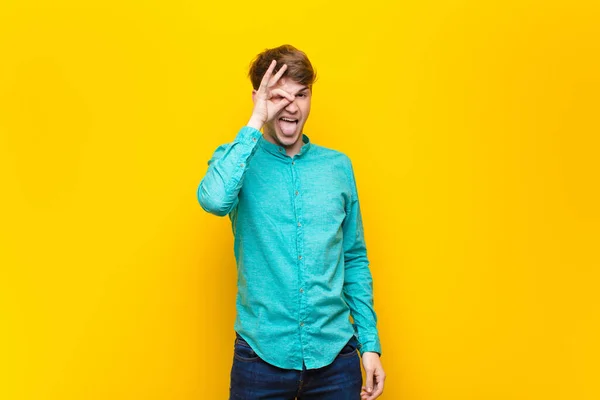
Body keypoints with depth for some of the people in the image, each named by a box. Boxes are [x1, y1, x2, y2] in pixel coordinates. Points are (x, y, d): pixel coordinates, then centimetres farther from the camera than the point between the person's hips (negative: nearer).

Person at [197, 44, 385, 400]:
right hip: (262, 354, -2)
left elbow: (355, 260, 9)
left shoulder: (338, 166, 4)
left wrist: (370, 342, 6)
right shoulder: (238, 159, -2)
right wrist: (255, 123, -20)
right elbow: (214, 200, -26)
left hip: (334, 356, 2)